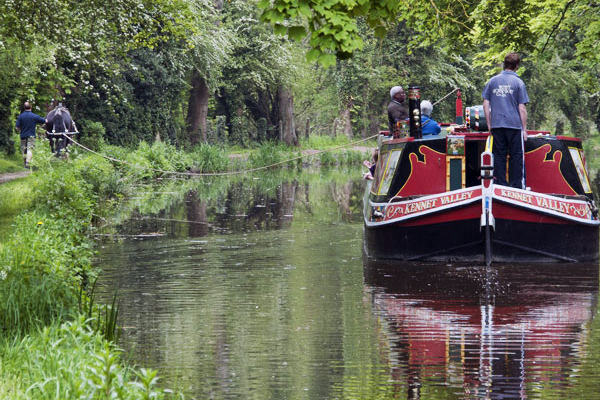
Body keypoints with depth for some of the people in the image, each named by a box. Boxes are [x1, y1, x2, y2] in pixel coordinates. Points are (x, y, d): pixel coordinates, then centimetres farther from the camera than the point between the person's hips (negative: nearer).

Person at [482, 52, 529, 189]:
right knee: (517, 156, 3)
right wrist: (524, 128, 1)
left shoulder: (492, 81, 6)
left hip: (496, 125, 3)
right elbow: (522, 108, -4)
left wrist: (489, 124, 12)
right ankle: (517, 186, 2)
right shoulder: (518, 82, -3)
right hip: (514, 124, -3)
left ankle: (500, 185, 7)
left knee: (499, 155, 7)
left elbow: (486, 104, 6)